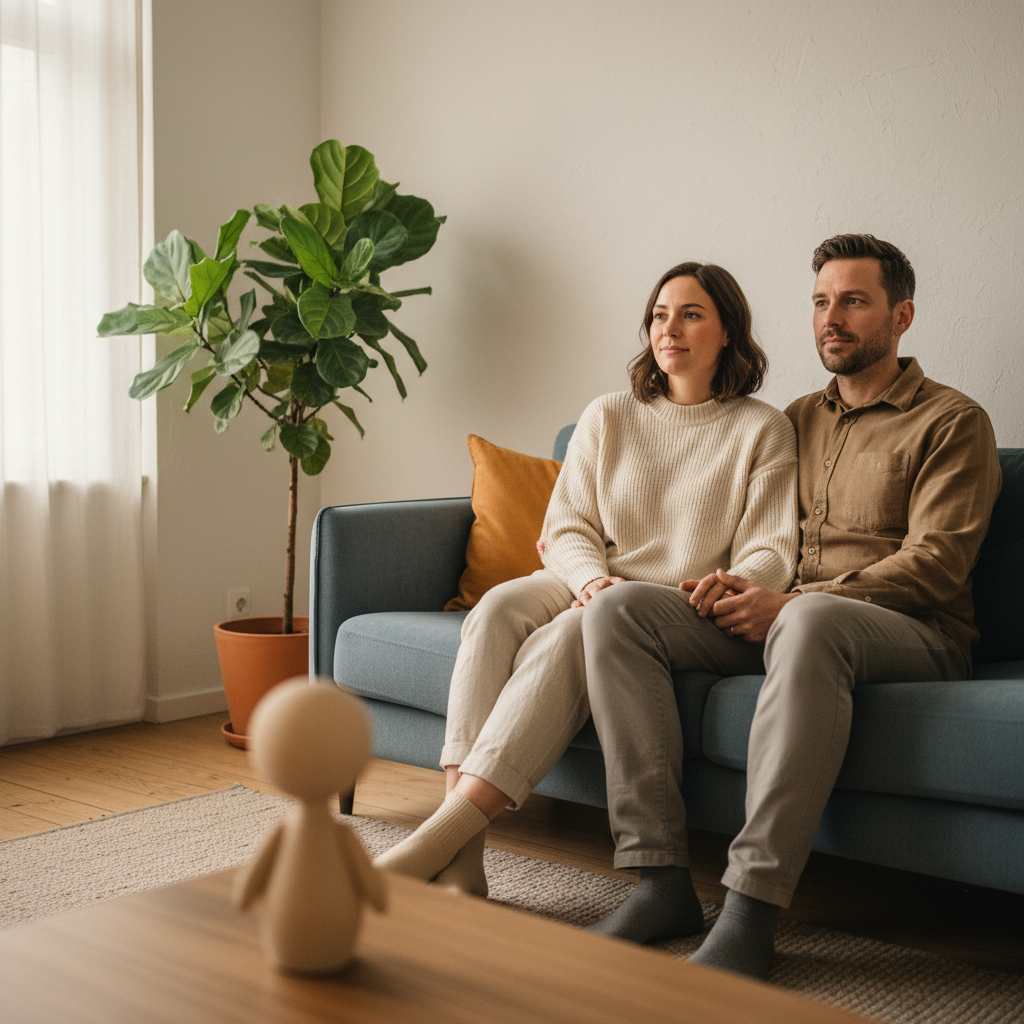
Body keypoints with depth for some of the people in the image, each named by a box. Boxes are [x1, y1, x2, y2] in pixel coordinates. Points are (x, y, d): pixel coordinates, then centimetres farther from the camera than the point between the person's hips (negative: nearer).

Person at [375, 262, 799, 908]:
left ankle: (440, 838, -42)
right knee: (499, 608, -31)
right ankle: (462, 860, -39)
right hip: (591, 586, 4)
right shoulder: (607, 418, 14)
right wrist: (591, 578, -13)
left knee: (569, 634, -35)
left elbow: (768, 557, -2)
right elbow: (567, 529, 10)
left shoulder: (763, 430, 4)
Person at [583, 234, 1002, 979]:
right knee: (618, 607, -18)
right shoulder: (797, 420, 24)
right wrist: (730, 584, -3)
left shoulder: (952, 421, 5)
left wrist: (794, 601, -18)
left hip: (913, 636, -5)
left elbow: (936, 562, -8)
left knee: (811, 623, -42)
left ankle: (753, 909, -39)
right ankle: (658, 876, -25)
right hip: (780, 617, 6)